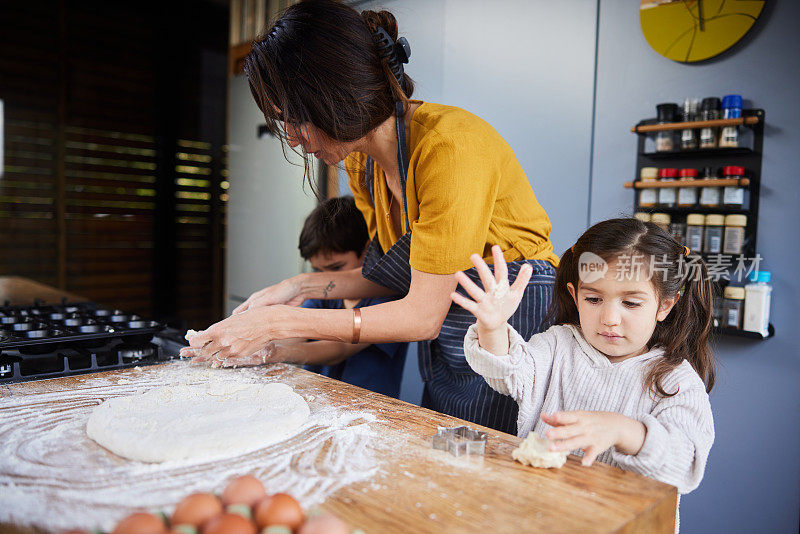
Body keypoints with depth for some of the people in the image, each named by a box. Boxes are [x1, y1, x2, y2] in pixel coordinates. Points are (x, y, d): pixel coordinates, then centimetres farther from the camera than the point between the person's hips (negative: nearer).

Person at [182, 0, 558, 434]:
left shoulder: (449, 143, -25)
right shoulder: (361, 162, 1)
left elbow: (423, 314, -23)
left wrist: (278, 324, -21)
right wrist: (305, 287, -1)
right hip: (445, 356, 7)